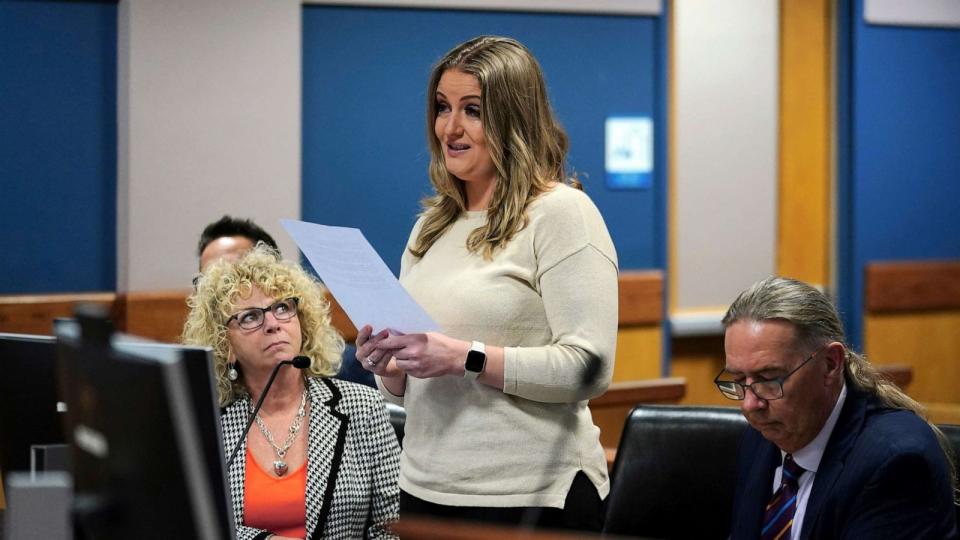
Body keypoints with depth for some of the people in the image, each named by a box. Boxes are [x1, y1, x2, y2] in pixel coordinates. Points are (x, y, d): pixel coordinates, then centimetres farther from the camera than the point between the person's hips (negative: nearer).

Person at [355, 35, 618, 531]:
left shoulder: (561, 212, -8)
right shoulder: (431, 226, 13)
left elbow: (589, 368, -17)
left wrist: (465, 358, -22)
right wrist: (387, 367, -4)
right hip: (425, 490, 6)